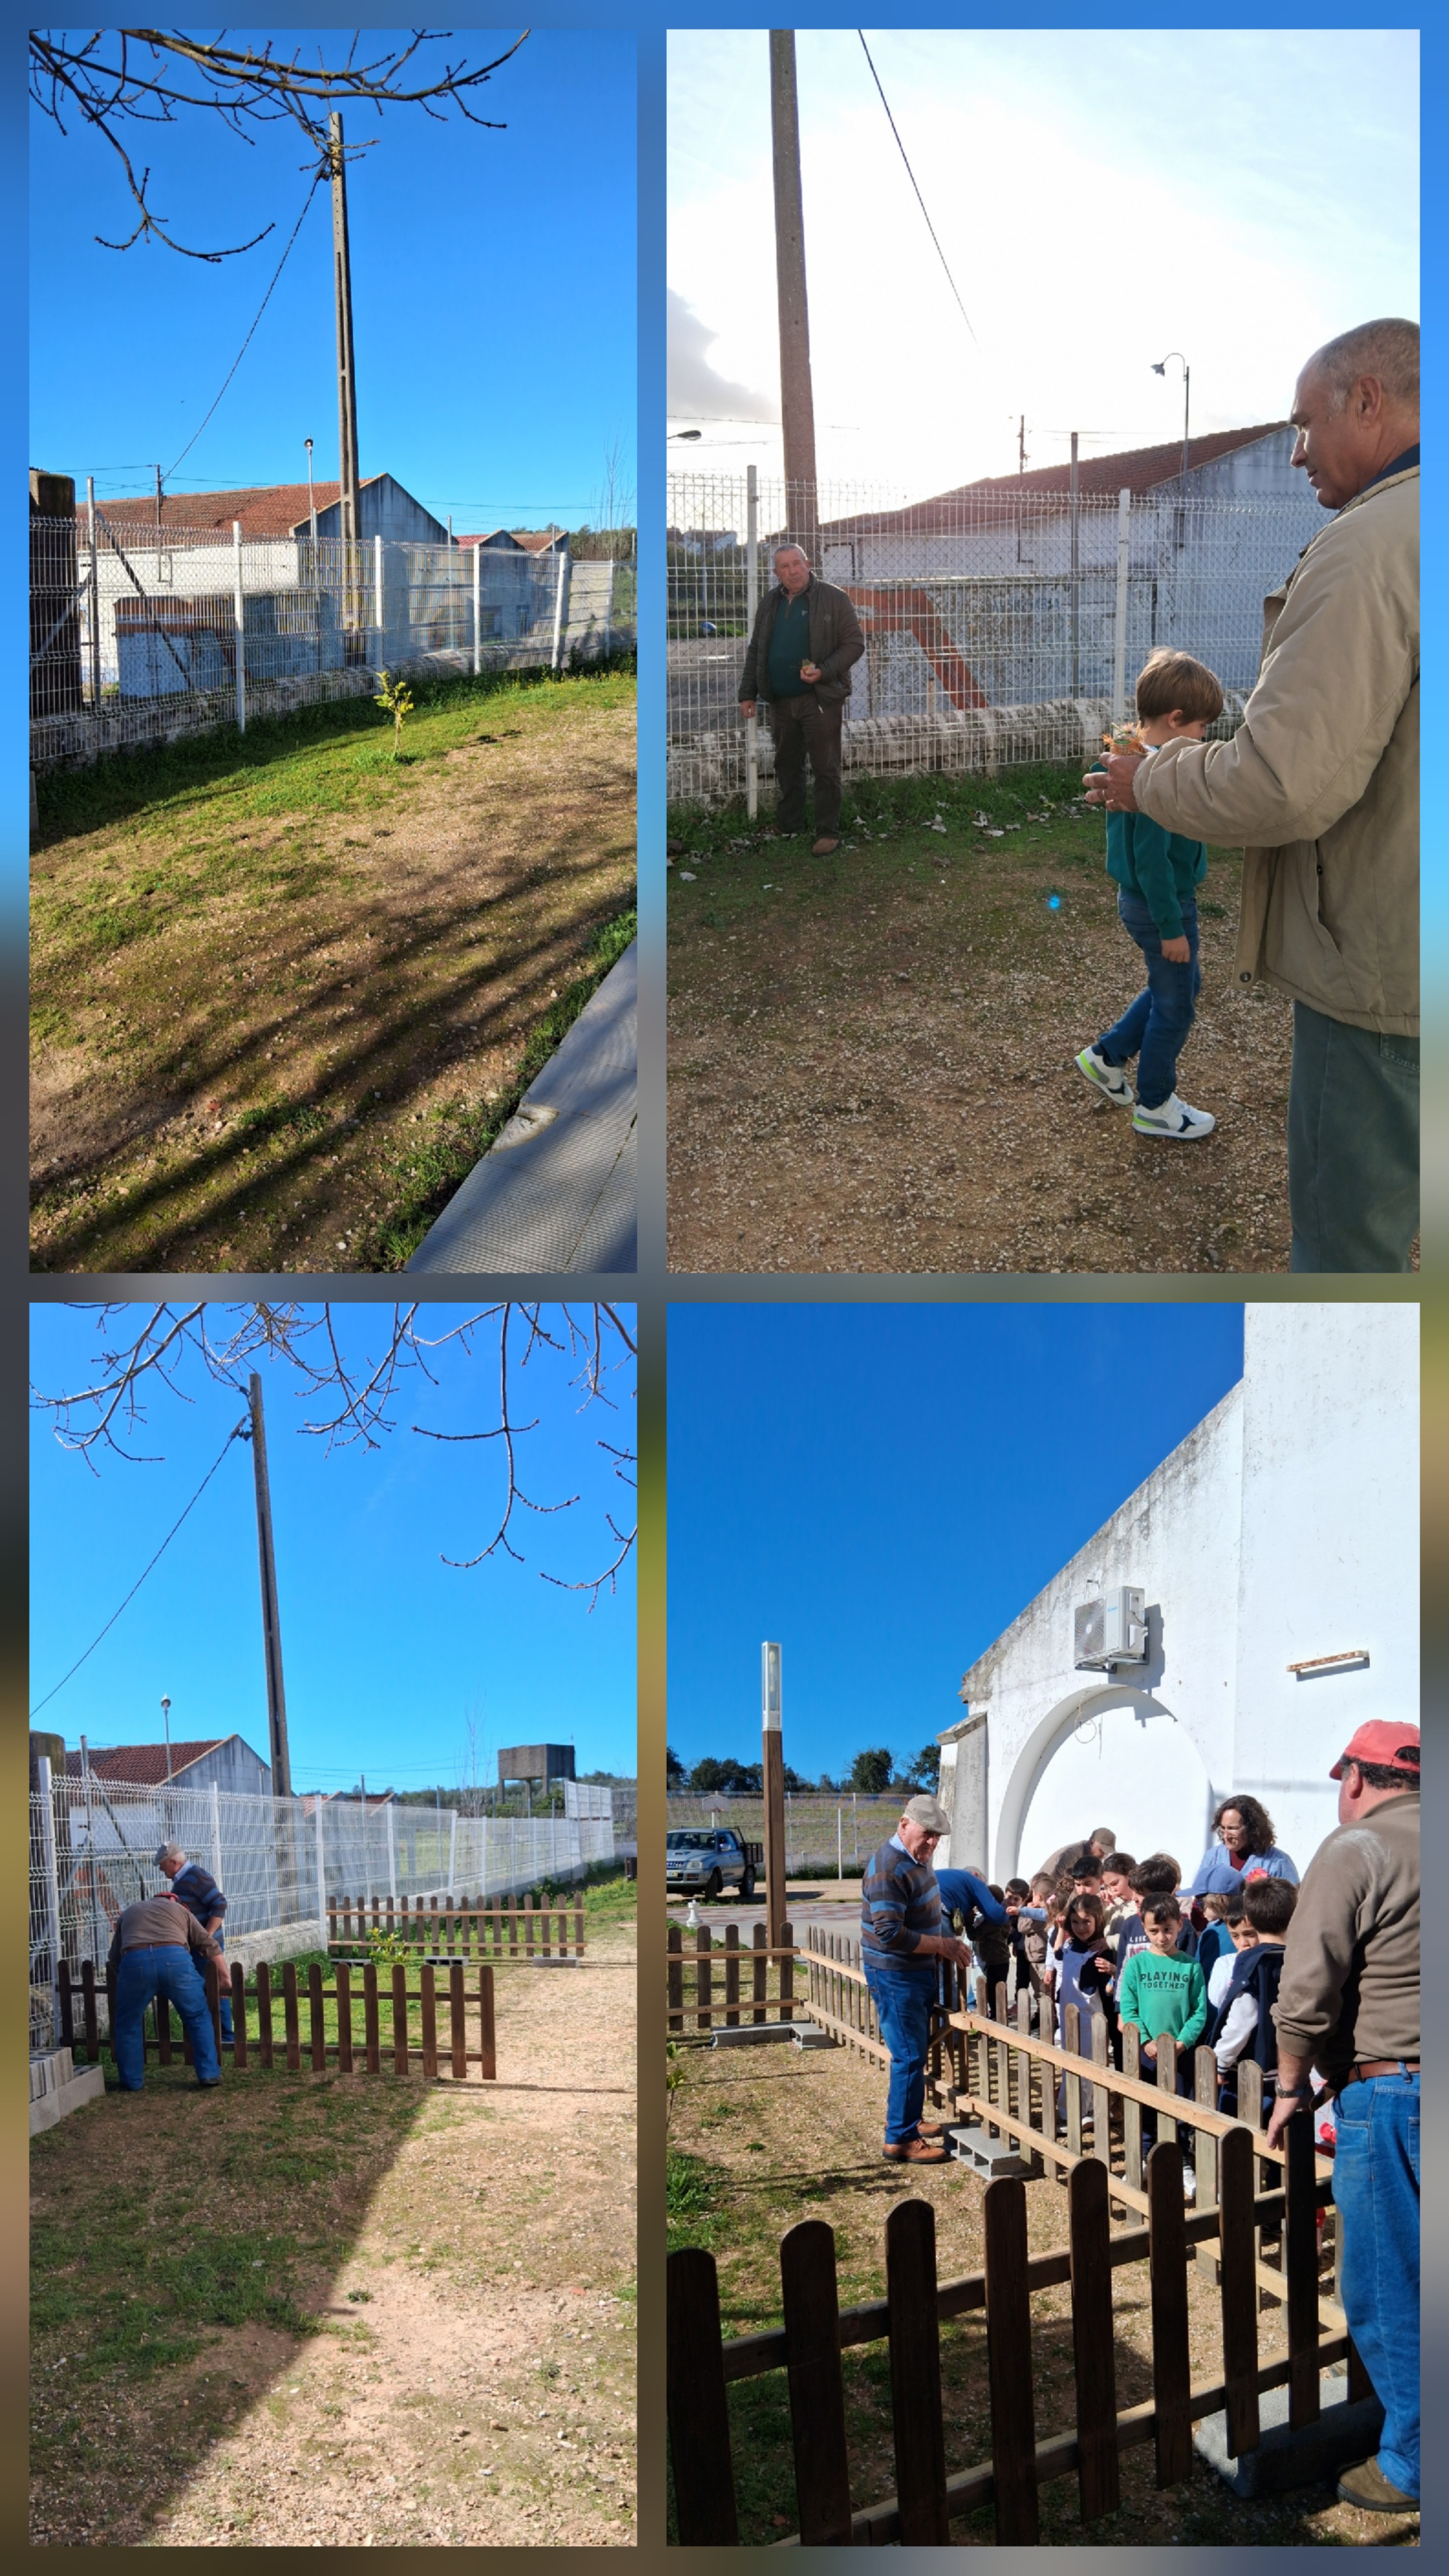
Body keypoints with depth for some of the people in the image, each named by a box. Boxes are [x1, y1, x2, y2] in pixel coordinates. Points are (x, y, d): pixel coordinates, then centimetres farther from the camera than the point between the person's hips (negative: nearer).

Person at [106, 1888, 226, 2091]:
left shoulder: (127, 1914, 36)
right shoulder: (179, 1910, 32)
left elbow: (114, 1960, 31)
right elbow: (211, 1946, 24)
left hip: (134, 1962, 1)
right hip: (176, 1959, 0)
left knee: (128, 2024, 21)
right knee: (198, 2017, 16)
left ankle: (131, 2081, 24)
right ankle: (209, 2074, 14)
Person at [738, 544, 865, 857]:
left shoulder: (833, 599, -4)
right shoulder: (769, 604, 12)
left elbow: (854, 643, -6)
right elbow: (755, 651, 18)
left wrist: (824, 672, -19)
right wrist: (747, 693, 12)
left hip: (820, 699, -5)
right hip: (781, 701, 5)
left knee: (825, 768, -3)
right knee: (787, 767, 12)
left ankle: (828, 832, 4)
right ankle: (788, 827, 23)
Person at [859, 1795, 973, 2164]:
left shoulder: (916, 1860, 8)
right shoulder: (888, 1868, -23)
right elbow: (890, 1935, -28)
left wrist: (949, 1942, 7)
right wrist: (943, 1946, -21)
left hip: (918, 1972, 10)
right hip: (894, 1976, -10)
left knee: (916, 2051, 18)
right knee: (909, 2056, -6)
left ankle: (909, 2120, 31)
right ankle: (900, 2140, 1)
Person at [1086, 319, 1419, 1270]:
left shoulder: (1371, 547, -19)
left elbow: (1282, 785, -25)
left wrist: (1151, 781, -7)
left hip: (1386, 970, -9)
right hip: (1405, 959, 9)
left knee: (1349, 1236, 3)